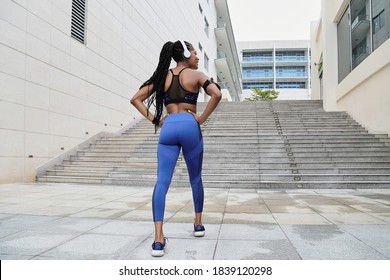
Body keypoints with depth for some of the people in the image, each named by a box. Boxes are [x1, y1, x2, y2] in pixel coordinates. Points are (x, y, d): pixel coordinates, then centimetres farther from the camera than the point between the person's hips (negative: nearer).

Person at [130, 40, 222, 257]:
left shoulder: (162, 76, 14)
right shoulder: (195, 75, 4)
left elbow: (136, 99, 9)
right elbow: (217, 94, -14)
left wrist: (154, 119, 7)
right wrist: (202, 118, -5)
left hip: (168, 128, 2)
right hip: (189, 126, -2)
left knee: (162, 182, -5)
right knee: (196, 179, 16)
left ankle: (158, 240, -13)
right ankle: (198, 224, 30)